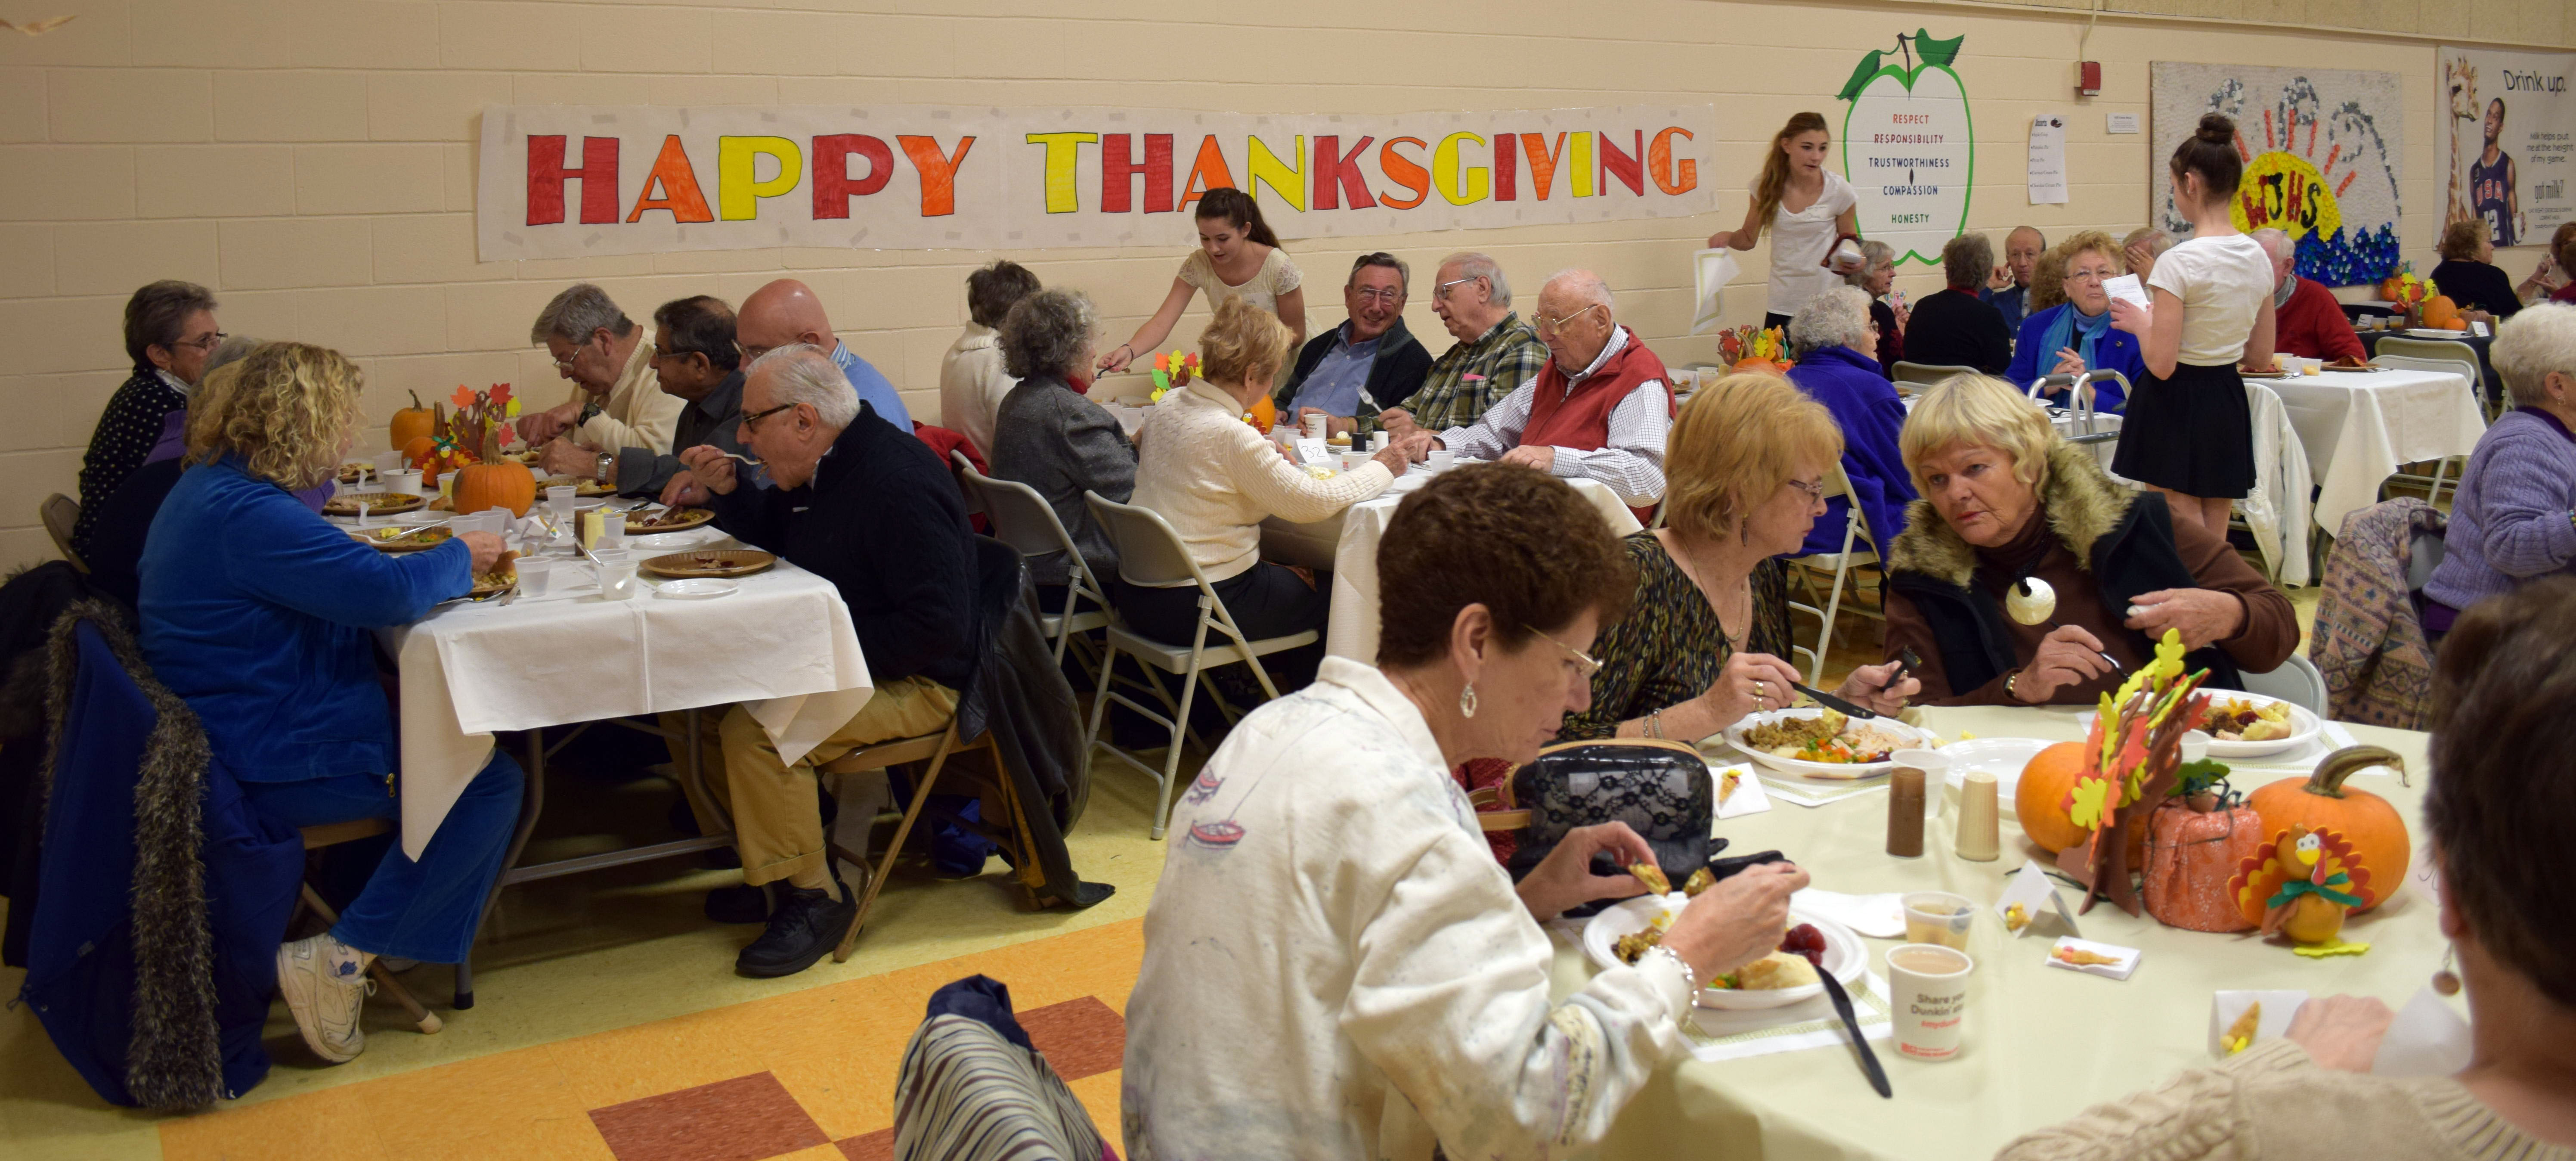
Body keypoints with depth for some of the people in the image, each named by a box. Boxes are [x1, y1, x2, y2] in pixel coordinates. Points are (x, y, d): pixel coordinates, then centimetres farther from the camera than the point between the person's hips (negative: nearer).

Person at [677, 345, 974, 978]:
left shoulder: (898, 486, -24)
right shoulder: (819, 468, 6)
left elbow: (938, 626, -28)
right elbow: (771, 536, 28)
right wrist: (728, 489, 7)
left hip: (915, 684, -10)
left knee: (753, 730, -29)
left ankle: (815, 894, -9)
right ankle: (771, 858, 11)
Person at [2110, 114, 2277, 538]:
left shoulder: (2179, 263, -17)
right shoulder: (2258, 258, 3)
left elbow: (2161, 364, -18)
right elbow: (2261, 357, 11)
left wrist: (2140, 323, 0)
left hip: (2175, 408, -7)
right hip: (2229, 405, 7)